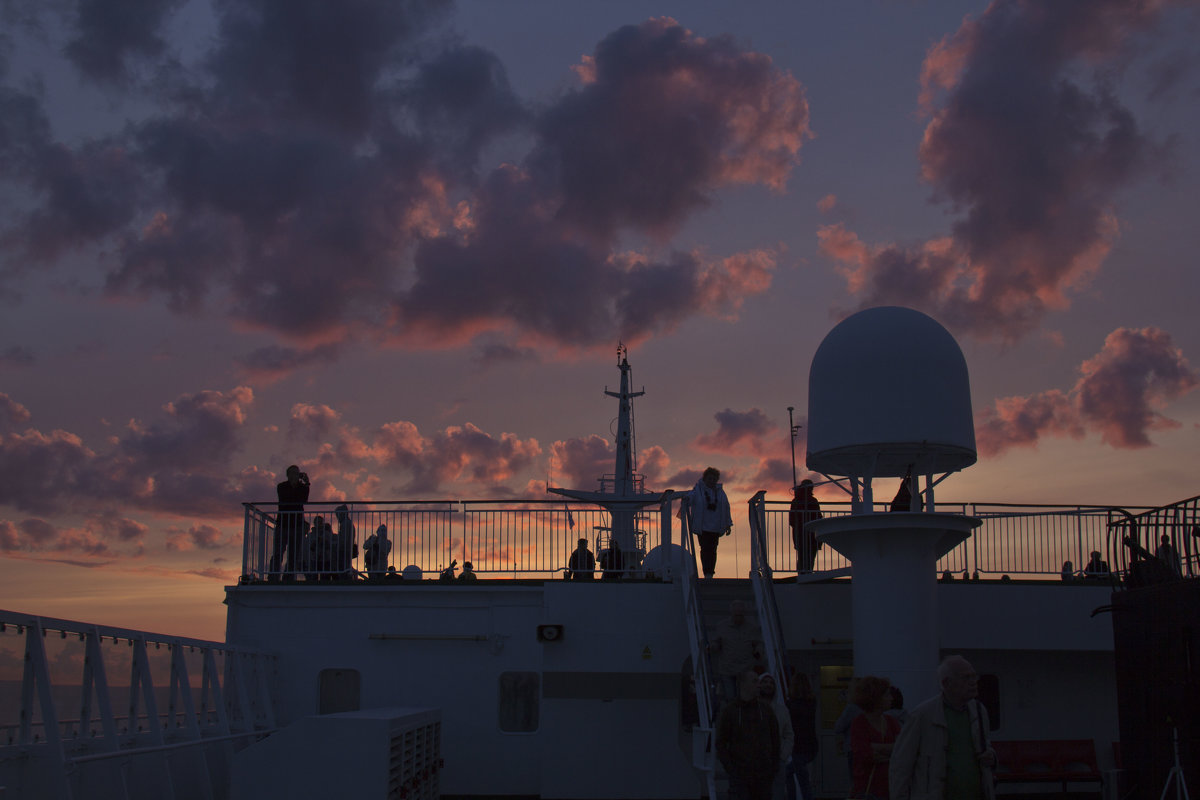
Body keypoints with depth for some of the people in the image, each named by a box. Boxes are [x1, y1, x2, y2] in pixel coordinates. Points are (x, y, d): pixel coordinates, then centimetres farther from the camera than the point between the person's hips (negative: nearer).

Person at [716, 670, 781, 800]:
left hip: (763, 774, 3)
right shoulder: (728, 712, -4)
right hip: (740, 775, -3)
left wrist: (774, 767, 6)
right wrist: (731, 770, -9)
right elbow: (720, 745, -2)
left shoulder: (765, 709, 4)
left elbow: (775, 738, 11)